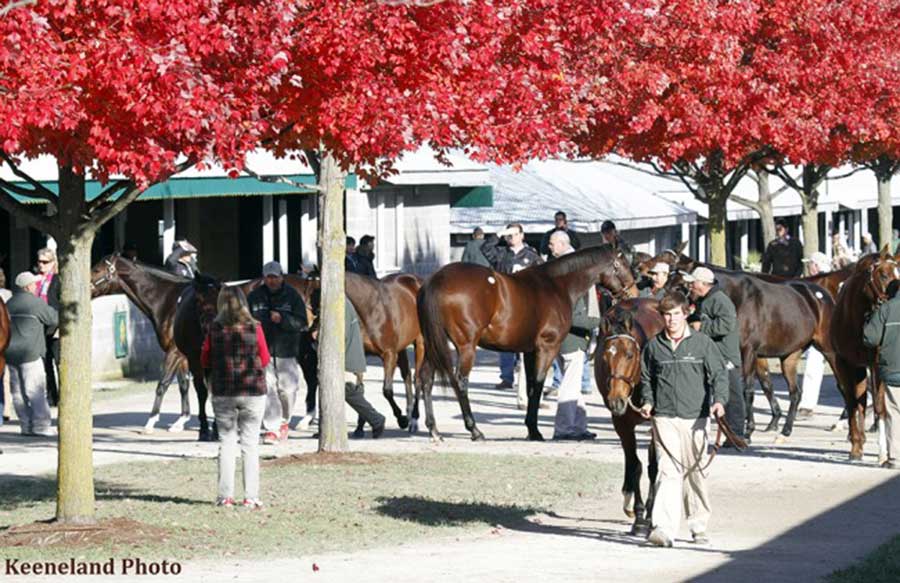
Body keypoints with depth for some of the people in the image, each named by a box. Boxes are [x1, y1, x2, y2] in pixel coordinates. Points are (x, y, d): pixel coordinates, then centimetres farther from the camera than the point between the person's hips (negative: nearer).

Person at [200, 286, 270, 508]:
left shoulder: (215, 329, -6)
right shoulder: (254, 328, -8)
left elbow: (205, 361, 3)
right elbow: (265, 360, 0)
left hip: (223, 393, 1)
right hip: (253, 390, -1)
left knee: (226, 442, 8)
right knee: (250, 444, 5)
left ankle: (225, 496, 5)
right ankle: (251, 496, 1)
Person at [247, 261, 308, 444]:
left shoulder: (292, 296, -1)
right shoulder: (255, 297, 2)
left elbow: (302, 323, -6)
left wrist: (282, 319, -21)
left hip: (286, 352, 0)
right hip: (263, 351, 0)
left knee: (288, 389, 4)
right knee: (267, 388, -9)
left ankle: (284, 421, 31)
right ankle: (271, 429, -5)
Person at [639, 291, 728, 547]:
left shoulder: (702, 343, 1)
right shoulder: (653, 346, 6)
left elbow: (719, 374, -2)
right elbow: (646, 379, 17)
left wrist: (719, 400, -18)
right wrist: (647, 401, 1)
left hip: (695, 418, 0)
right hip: (664, 418, 0)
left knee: (696, 471, 10)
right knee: (668, 470, -11)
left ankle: (699, 525, 25)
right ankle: (664, 528, -18)